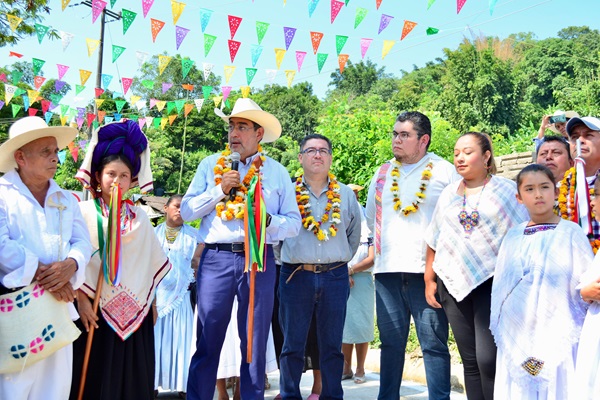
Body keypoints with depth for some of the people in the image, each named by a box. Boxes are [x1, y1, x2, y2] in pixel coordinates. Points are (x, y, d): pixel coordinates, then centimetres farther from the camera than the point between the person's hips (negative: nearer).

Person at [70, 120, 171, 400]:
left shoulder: (139, 217, 10)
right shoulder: (84, 212, -1)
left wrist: (152, 302, 11)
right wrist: (81, 299, -14)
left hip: (135, 310, 4)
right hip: (97, 309, -3)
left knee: (134, 375, 8)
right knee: (97, 378, 2)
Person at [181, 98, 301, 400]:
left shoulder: (277, 172, 9)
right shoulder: (211, 165, 10)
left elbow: (293, 223, 6)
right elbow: (186, 211, 3)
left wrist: (268, 221, -13)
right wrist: (220, 190, -7)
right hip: (216, 258, 0)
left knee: (255, 343, 8)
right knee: (208, 343, 3)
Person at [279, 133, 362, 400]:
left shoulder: (345, 195, 10)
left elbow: (354, 235, 19)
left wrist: (340, 259, 12)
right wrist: (288, 259, 6)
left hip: (335, 277, 2)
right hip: (295, 275, -1)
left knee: (332, 345, 8)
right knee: (292, 344, 4)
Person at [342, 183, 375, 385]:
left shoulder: (367, 230, 1)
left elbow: (372, 259, -6)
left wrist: (350, 270, -10)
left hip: (362, 279, -3)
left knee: (361, 324, -3)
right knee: (344, 324, 4)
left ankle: (360, 370, 6)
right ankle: (346, 368, 12)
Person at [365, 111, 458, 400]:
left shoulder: (445, 172, 1)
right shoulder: (382, 173, 15)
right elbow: (372, 219, 25)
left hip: (428, 269, -4)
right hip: (387, 269, 4)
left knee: (434, 343, 0)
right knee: (391, 342, 10)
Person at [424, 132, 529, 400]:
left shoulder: (506, 190, 1)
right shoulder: (449, 194, 12)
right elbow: (434, 240, 15)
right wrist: (429, 279, 12)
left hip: (491, 281, -4)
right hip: (453, 282, 4)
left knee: (488, 359, -12)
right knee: (470, 360, 7)